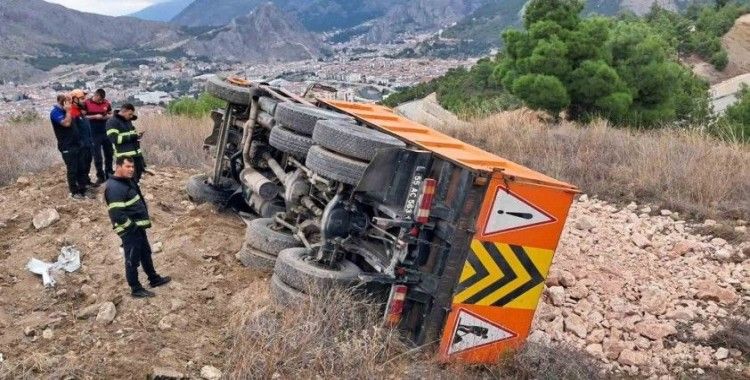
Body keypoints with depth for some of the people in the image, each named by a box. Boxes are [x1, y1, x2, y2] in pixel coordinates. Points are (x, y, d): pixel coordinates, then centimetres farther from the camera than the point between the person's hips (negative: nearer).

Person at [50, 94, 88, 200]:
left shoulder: (65, 111, 14)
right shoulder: (55, 112, -12)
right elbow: (66, 123, -25)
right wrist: (68, 111, -16)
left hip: (76, 144, 8)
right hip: (67, 146, -8)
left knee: (81, 168, 12)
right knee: (72, 170, -2)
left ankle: (83, 189, 21)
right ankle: (74, 192, 8)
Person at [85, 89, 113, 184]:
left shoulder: (106, 102, 2)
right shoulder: (87, 103, -7)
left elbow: (111, 115, 12)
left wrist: (107, 116, -10)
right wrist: (94, 117, -18)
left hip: (106, 132, 3)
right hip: (94, 134, -3)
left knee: (109, 154, 11)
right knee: (97, 156, 1)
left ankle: (109, 174, 26)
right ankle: (100, 176, 12)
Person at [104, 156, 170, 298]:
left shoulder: (128, 181, 7)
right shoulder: (114, 188, -24)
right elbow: (117, 214, -30)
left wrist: (145, 220, 12)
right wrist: (132, 227, -20)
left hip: (138, 227, 10)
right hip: (130, 230, -10)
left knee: (146, 254, 24)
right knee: (132, 260, 5)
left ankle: (154, 279, 41)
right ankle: (136, 289, 20)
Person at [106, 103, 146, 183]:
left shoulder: (128, 120, 16)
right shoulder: (112, 122, -9)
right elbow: (114, 139, -18)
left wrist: (137, 135, 6)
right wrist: (132, 136, -19)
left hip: (136, 153, 8)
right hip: (125, 156, -8)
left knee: (137, 176, 15)